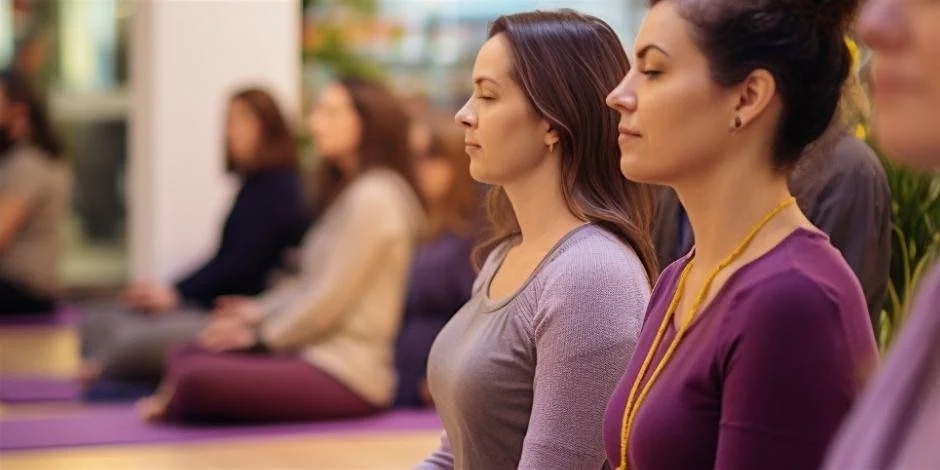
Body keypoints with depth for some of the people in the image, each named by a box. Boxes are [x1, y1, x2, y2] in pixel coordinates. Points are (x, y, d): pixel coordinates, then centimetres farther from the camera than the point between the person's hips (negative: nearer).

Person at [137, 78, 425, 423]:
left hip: (347, 375, -10)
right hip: (314, 352, 10)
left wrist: (260, 336, -4)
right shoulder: (350, 192, 20)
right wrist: (260, 311, 9)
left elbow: (331, 298, -15)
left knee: (200, 381, -21)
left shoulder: (373, 198, -13)